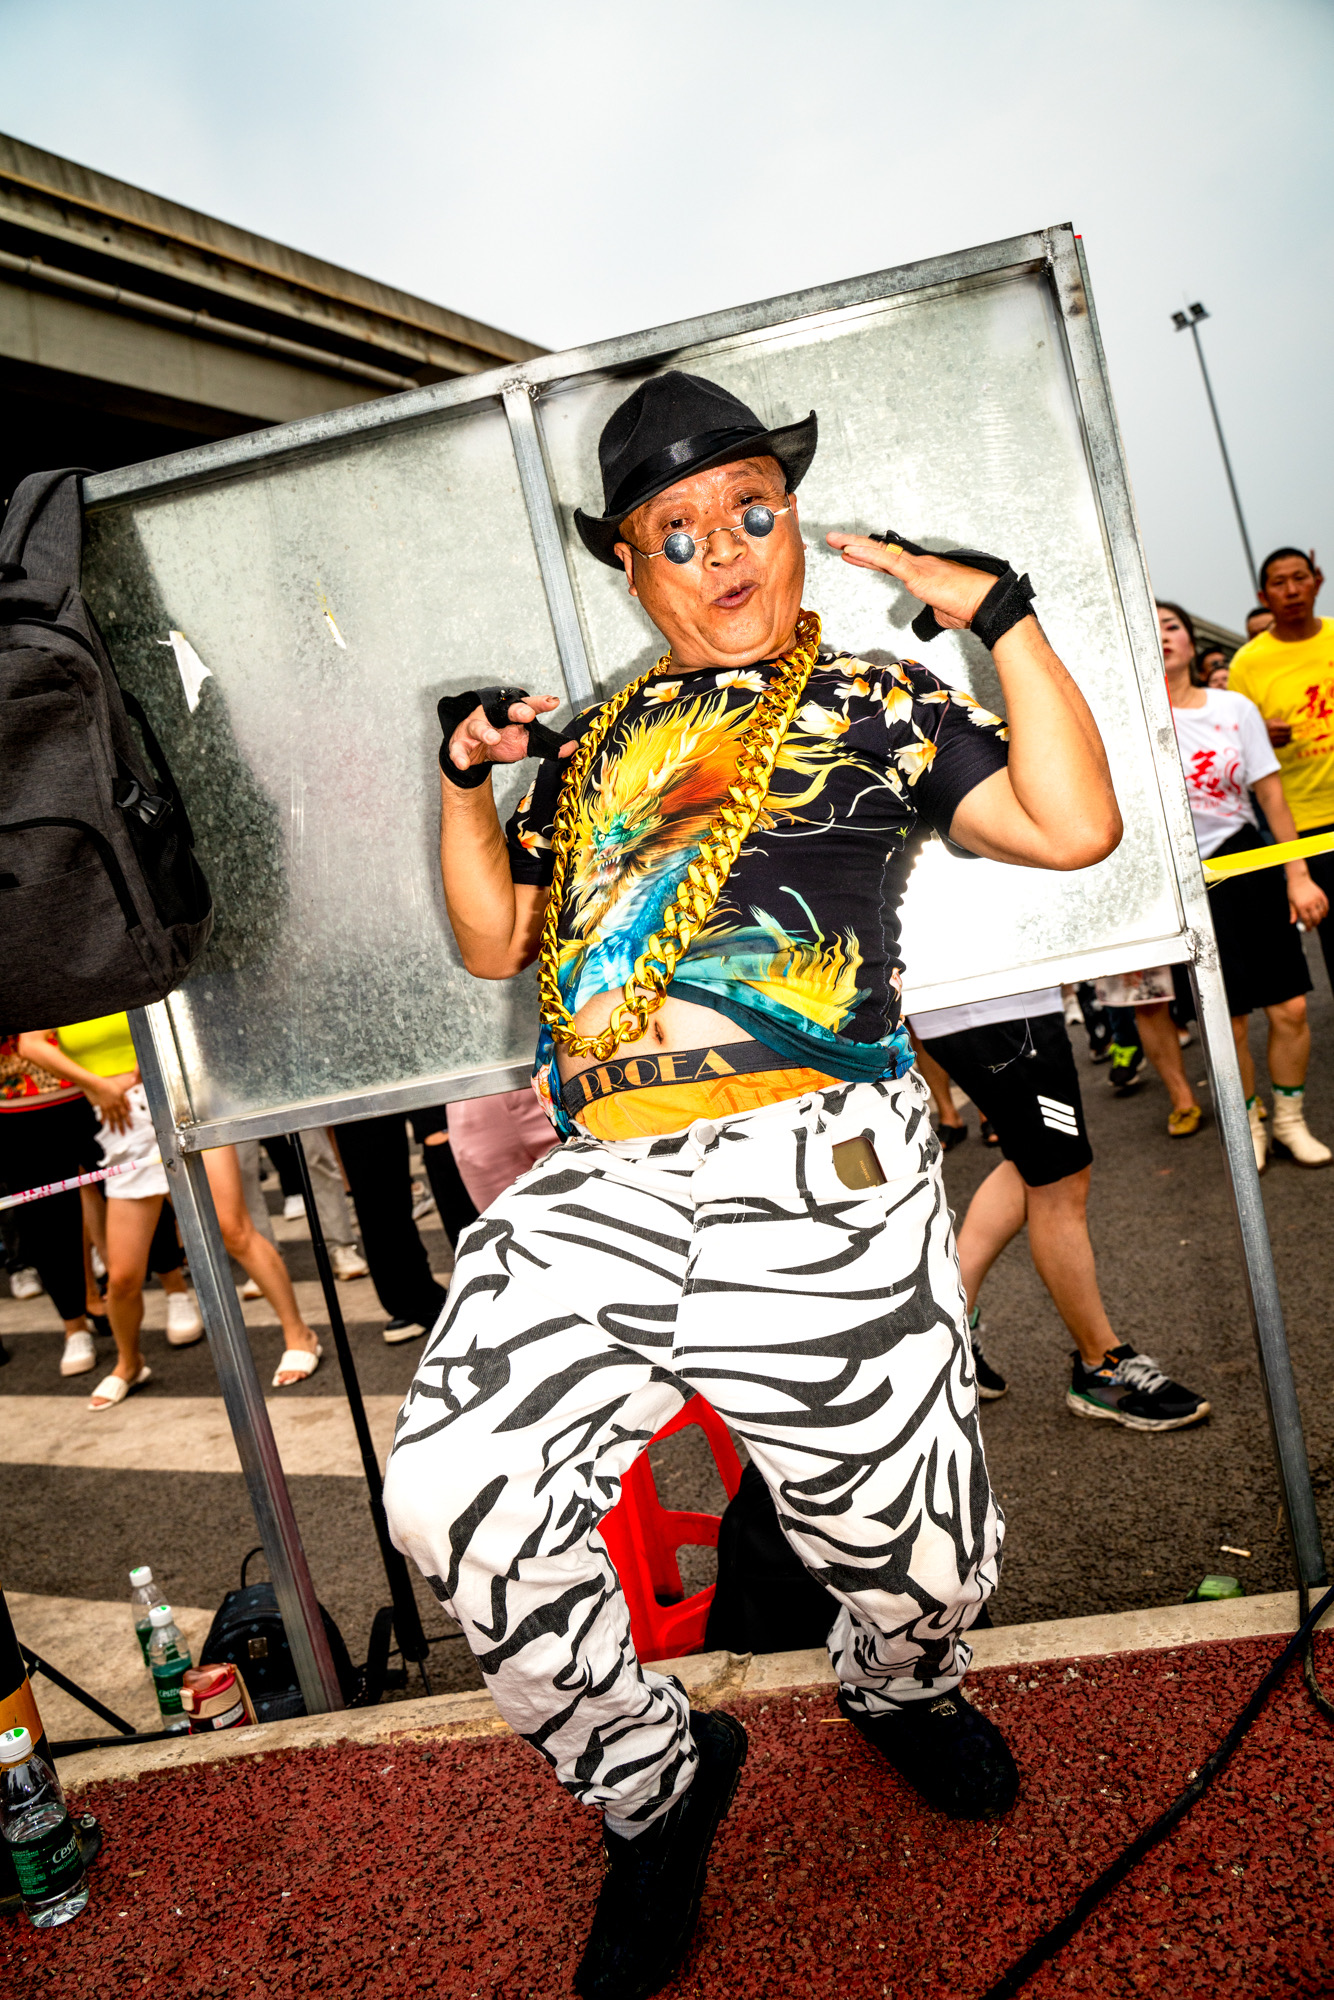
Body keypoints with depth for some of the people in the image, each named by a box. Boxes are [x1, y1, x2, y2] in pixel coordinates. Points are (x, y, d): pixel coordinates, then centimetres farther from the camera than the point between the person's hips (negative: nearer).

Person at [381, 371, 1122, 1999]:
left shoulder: (873, 704, 12)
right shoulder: (593, 741, 22)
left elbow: (1073, 825, -1)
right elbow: (497, 941, 25)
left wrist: (1002, 617, 0)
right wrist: (466, 779, 13)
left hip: (817, 1173, -2)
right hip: (605, 1180, 3)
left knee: (919, 1569, 0)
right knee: (451, 1500, -15)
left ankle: (898, 1694, 44)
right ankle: (652, 1784, 16)